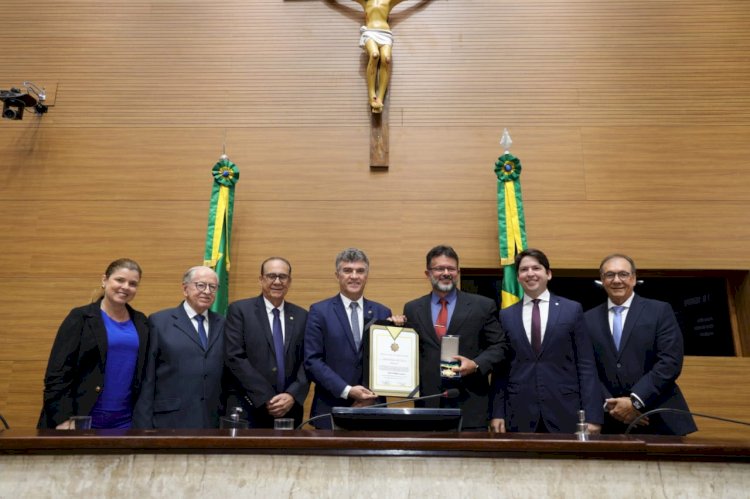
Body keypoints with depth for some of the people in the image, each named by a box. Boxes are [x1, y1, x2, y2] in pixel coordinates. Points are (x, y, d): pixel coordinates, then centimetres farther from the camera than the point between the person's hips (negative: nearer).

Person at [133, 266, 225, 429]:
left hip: (210, 421, 3)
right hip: (168, 421, -3)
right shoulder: (159, 321, 0)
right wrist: (144, 424, -6)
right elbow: (147, 378, -2)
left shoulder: (222, 324, 10)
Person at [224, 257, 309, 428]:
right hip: (247, 408, -3)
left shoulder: (301, 316, 8)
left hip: (289, 409, 3)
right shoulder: (239, 310, -2)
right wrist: (266, 398, -14)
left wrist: (293, 395, -12)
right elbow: (235, 358, -10)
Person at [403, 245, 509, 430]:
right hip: (428, 403, 1)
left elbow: (499, 345, 5)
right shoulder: (412, 309, 10)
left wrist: (476, 365, -11)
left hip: (470, 403, -1)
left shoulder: (483, 306, 5)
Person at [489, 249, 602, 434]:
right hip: (520, 416, 1)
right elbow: (500, 369, 8)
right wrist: (497, 413, 1)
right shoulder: (506, 316, 8)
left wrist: (592, 416, -5)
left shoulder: (572, 309, 4)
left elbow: (585, 365, 1)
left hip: (564, 414, -1)